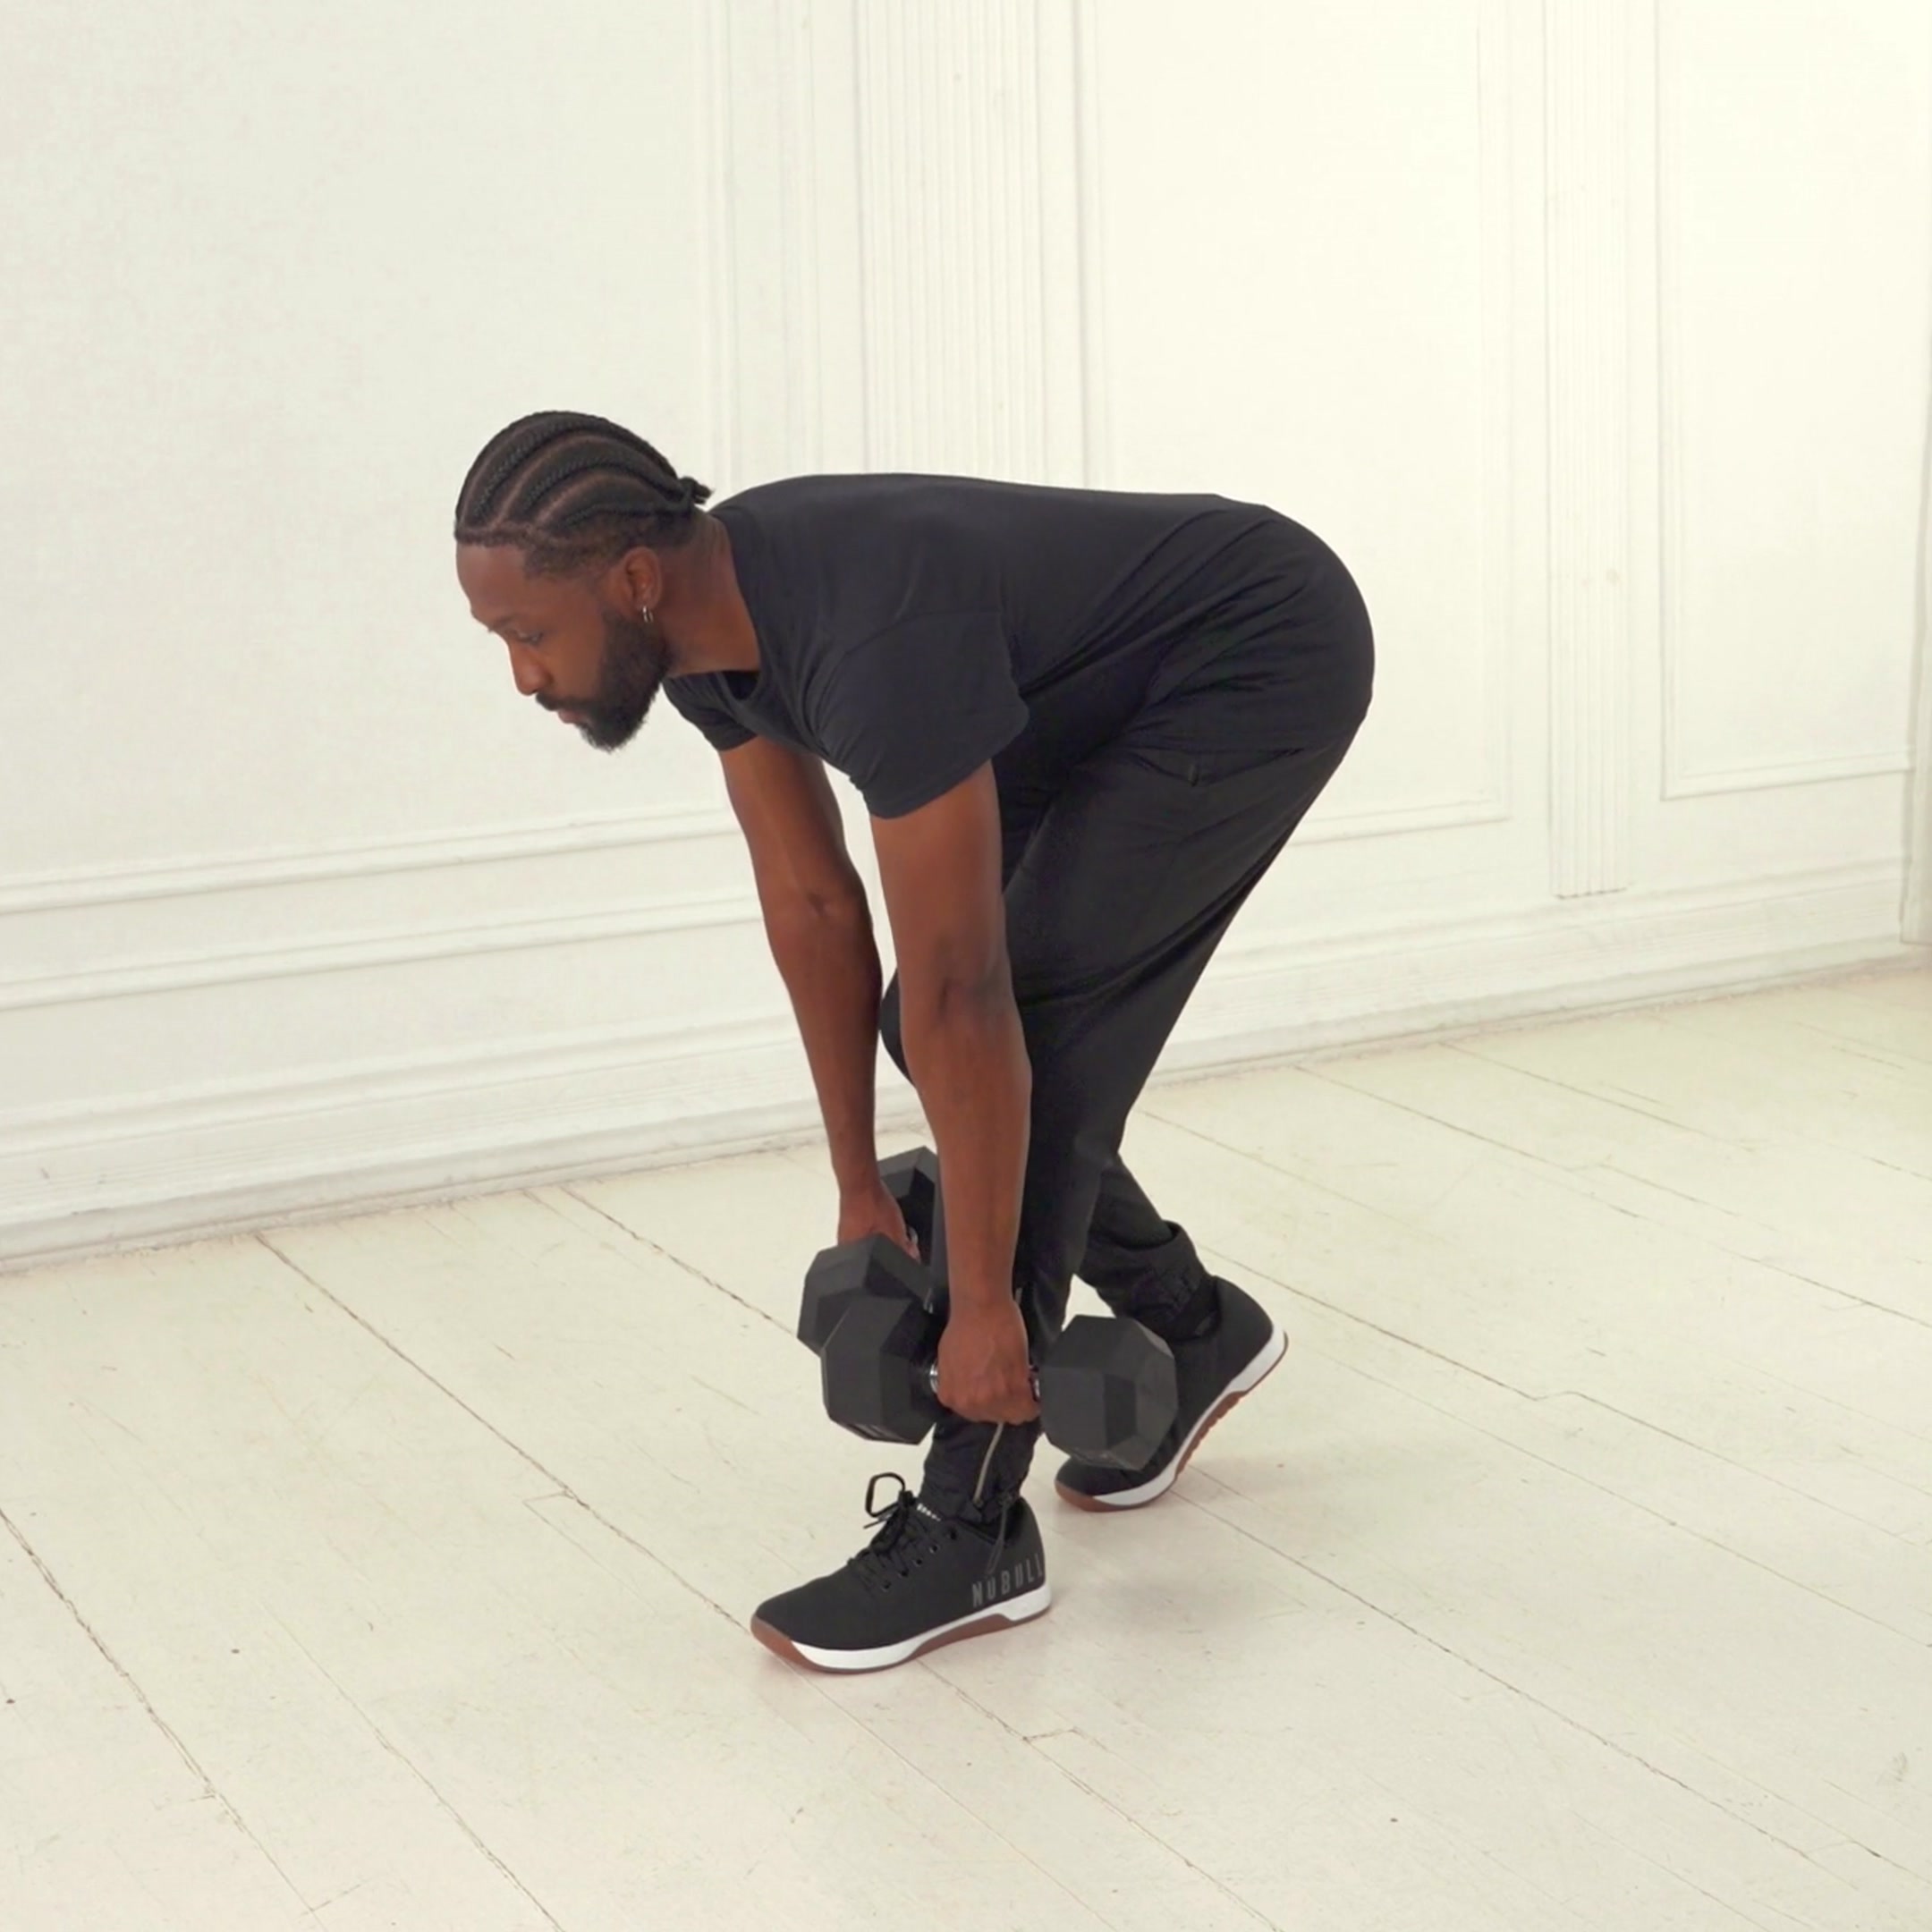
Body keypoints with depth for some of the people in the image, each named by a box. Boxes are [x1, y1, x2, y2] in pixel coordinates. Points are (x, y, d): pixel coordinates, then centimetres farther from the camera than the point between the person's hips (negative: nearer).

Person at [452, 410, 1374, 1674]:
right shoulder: (711, 629, -9)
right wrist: (861, 1197, 7)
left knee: (1034, 1023, -15)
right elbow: (812, 908, 2)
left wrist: (982, 1305, -25)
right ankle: (1191, 1330, 27)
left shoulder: (869, 644, -37)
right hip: (1127, 680, 9)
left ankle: (968, 1537, -7)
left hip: (1268, 661, -9)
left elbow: (964, 1005, -33)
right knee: (931, 1022, 8)